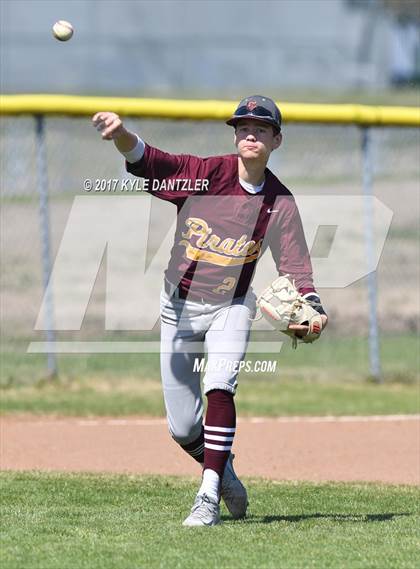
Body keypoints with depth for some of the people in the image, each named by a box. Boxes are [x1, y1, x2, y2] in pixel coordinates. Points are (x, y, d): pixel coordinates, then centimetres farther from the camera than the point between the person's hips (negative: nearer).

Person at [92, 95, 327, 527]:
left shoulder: (280, 203, -7)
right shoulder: (205, 174, -13)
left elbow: (295, 268, -8)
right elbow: (146, 159, -27)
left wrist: (312, 308, -28)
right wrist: (120, 133, -49)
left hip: (229, 309, 0)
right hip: (179, 308, 0)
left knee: (219, 388, -27)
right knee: (182, 427, 4)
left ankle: (209, 497, -26)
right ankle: (222, 471, 35)